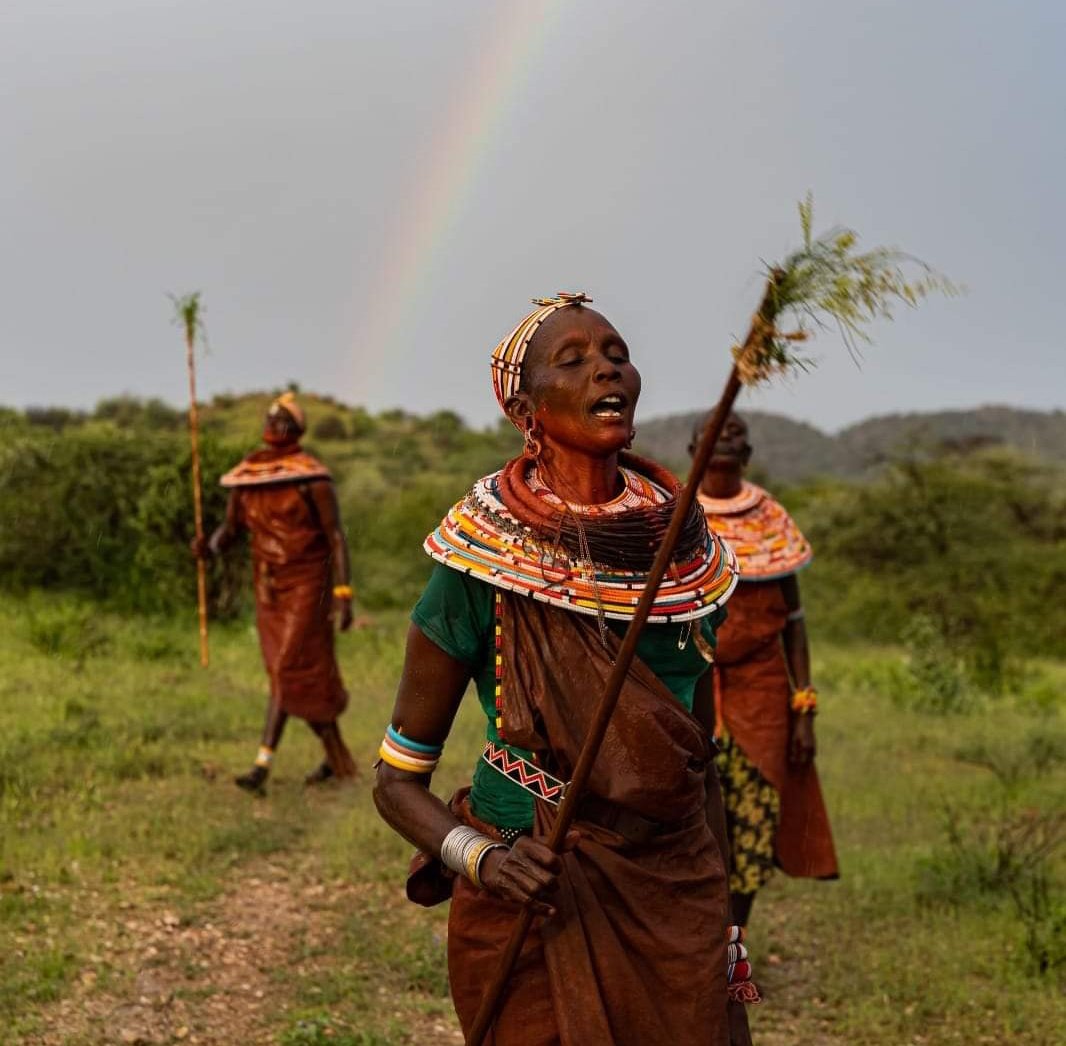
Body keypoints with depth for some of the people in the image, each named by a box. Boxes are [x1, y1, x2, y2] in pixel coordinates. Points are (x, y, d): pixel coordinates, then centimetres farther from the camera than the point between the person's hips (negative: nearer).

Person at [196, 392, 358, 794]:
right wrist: (208, 548, -16)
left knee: (289, 671, -13)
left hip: (307, 586, -6)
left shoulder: (311, 475, -12)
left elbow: (336, 537, -12)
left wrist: (344, 596, -18)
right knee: (304, 676, 10)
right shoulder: (246, 474, 5)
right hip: (268, 587, 6)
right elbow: (229, 530, 8)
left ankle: (262, 767, -11)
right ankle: (337, 758, 24)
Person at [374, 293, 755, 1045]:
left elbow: (701, 762, 9)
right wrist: (479, 857, -25)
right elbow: (398, 781, -7)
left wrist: (724, 923, 10)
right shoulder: (484, 560, -13)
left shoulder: (684, 549, -1)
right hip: (535, 909, -4)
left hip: (677, 909, 4)